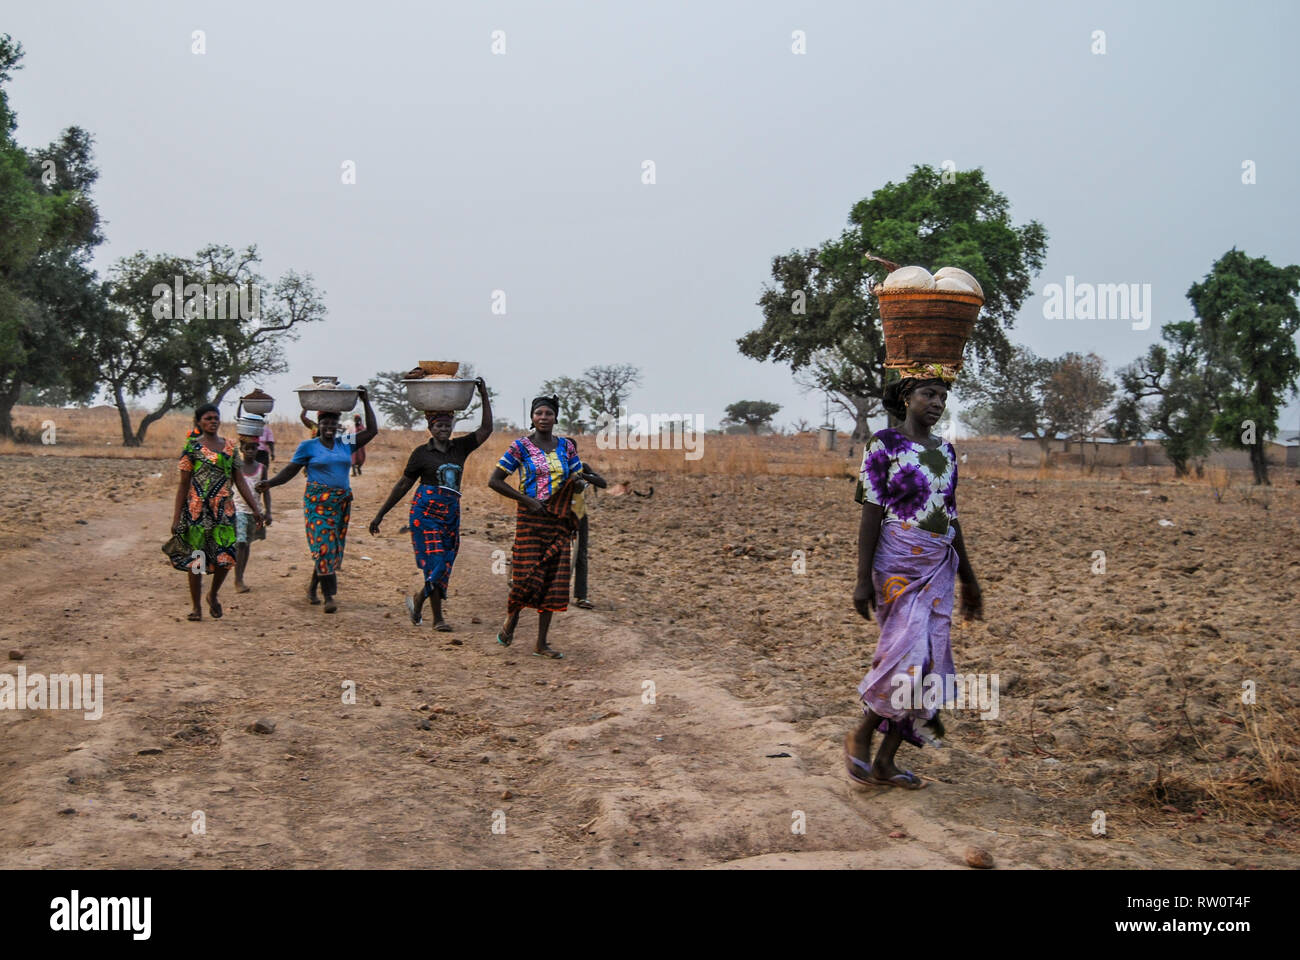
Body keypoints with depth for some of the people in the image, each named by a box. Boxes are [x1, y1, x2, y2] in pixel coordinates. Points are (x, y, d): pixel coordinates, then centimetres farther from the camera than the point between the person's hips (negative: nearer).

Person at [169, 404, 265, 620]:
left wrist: (255, 509, 6)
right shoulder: (192, 446, 1)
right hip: (197, 510, -3)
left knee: (226, 557, -5)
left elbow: (240, 482, 12)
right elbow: (183, 484, 1)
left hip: (224, 510, 3)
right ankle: (195, 605, 14)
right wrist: (176, 516, -3)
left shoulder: (230, 447, 11)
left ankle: (213, 595, 22)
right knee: (196, 558, -1)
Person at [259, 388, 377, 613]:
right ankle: (329, 596, -14)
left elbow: (371, 431, 13)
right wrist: (269, 483, -11)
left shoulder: (345, 444, 11)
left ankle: (313, 588, 23)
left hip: (342, 501, 5)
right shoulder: (308, 446, 2)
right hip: (317, 500, -5)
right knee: (323, 546, -13)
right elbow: (290, 470, 3)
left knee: (334, 548, 7)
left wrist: (366, 403, 10)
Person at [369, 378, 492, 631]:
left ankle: (418, 600, 25)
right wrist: (380, 514, 6)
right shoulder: (422, 453, 1)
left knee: (445, 565, 5)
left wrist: (484, 396, -5)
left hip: (451, 513, 4)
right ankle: (437, 618, 1)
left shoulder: (460, 447, 10)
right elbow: (403, 485, 5)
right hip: (426, 511, -4)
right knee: (436, 564, -11)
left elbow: (486, 430, 2)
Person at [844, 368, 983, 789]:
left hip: (939, 568, 7)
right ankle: (860, 736, 10)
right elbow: (871, 513, -10)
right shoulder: (884, 445, -6)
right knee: (909, 654, -13)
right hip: (898, 565, -7)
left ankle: (886, 761, 13)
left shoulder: (946, 451, 13)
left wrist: (967, 577, 19)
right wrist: (863, 578, -14)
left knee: (929, 659, 4)